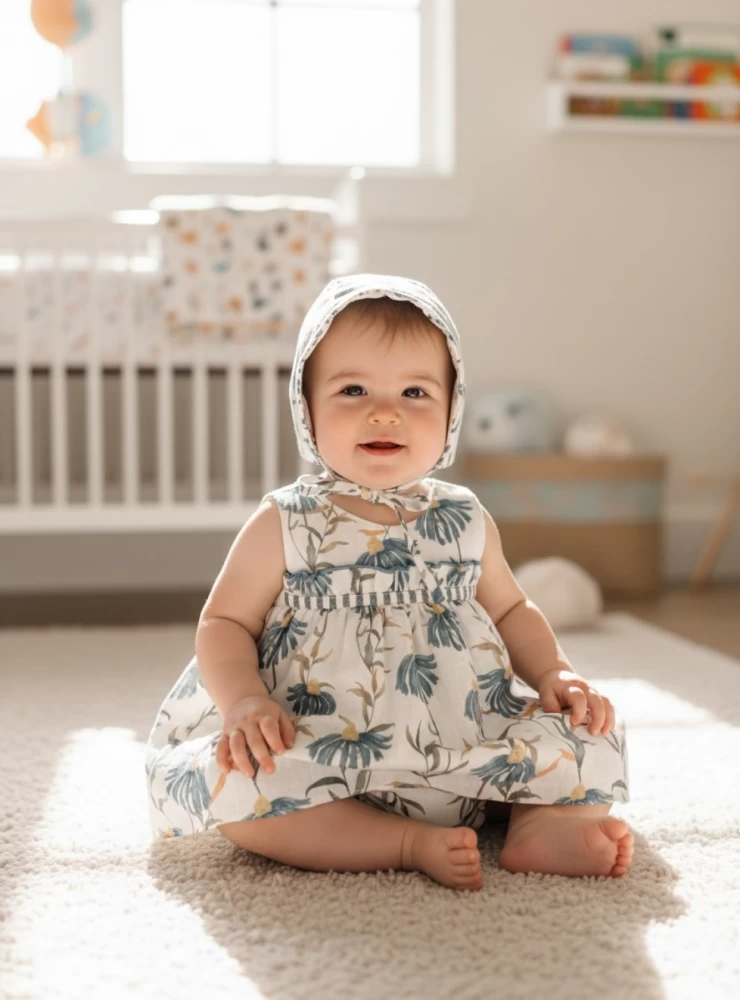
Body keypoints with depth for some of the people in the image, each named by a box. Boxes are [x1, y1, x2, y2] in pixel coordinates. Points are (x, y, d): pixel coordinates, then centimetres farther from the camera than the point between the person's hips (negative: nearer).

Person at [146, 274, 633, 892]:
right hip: (325, 766, -2)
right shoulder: (283, 528, -1)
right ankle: (410, 845, -25)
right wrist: (245, 701, -19)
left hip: (469, 761, 2)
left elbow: (510, 611, 21)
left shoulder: (465, 522, 9)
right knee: (228, 782, -30)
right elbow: (225, 622, 1)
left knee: (591, 737, -11)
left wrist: (556, 675, 3)